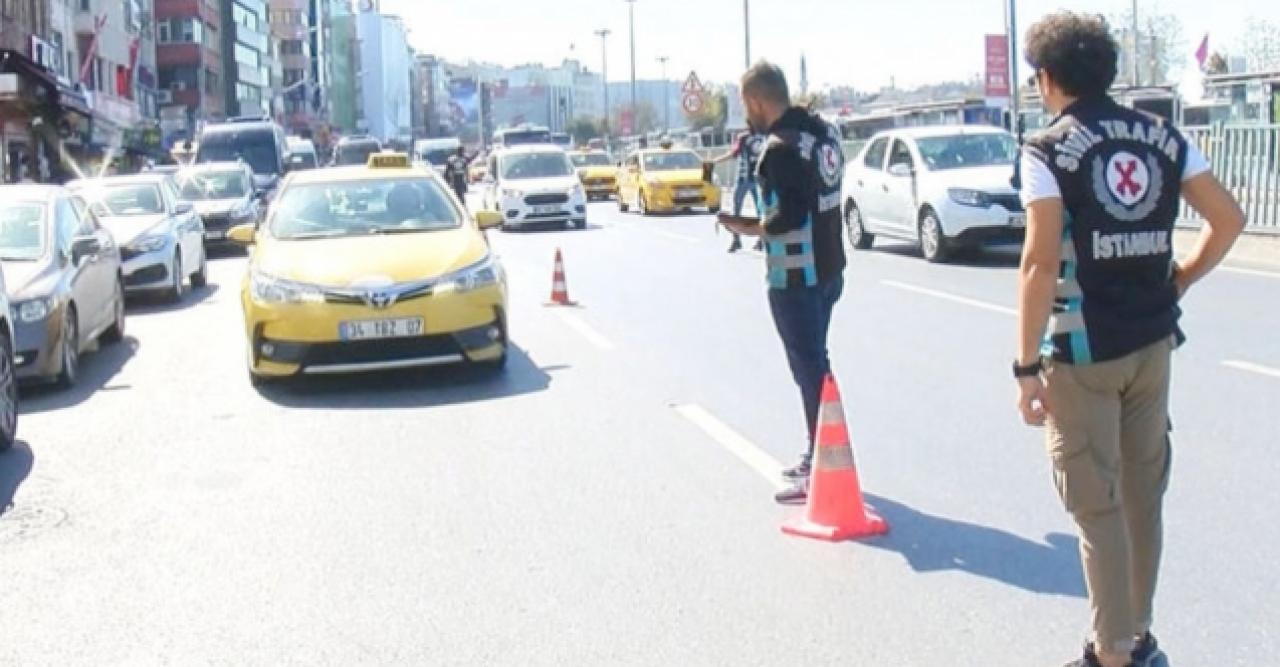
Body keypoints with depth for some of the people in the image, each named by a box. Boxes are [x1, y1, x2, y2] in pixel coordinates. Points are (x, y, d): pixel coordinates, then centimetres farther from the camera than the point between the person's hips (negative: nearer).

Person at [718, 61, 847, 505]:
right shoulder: (825, 130, 8)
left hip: (795, 278, -9)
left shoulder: (780, 147, -20)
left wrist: (747, 227, -10)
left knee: (810, 371, -4)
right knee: (816, 364, 19)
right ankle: (818, 457, 30)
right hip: (828, 269, 9)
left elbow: (788, 217, -25)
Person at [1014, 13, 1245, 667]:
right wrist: (1178, 280, 14)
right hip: (1152, 340, 6)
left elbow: (1041, 263, -17)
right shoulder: (1162, 136, 6)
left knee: (1098, 504, 3)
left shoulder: (1048, 149, -10)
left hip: (1083, 349, -6)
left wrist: (1028, 365, -14)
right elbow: (1229, 219, 5)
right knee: (1143, 493, 16)